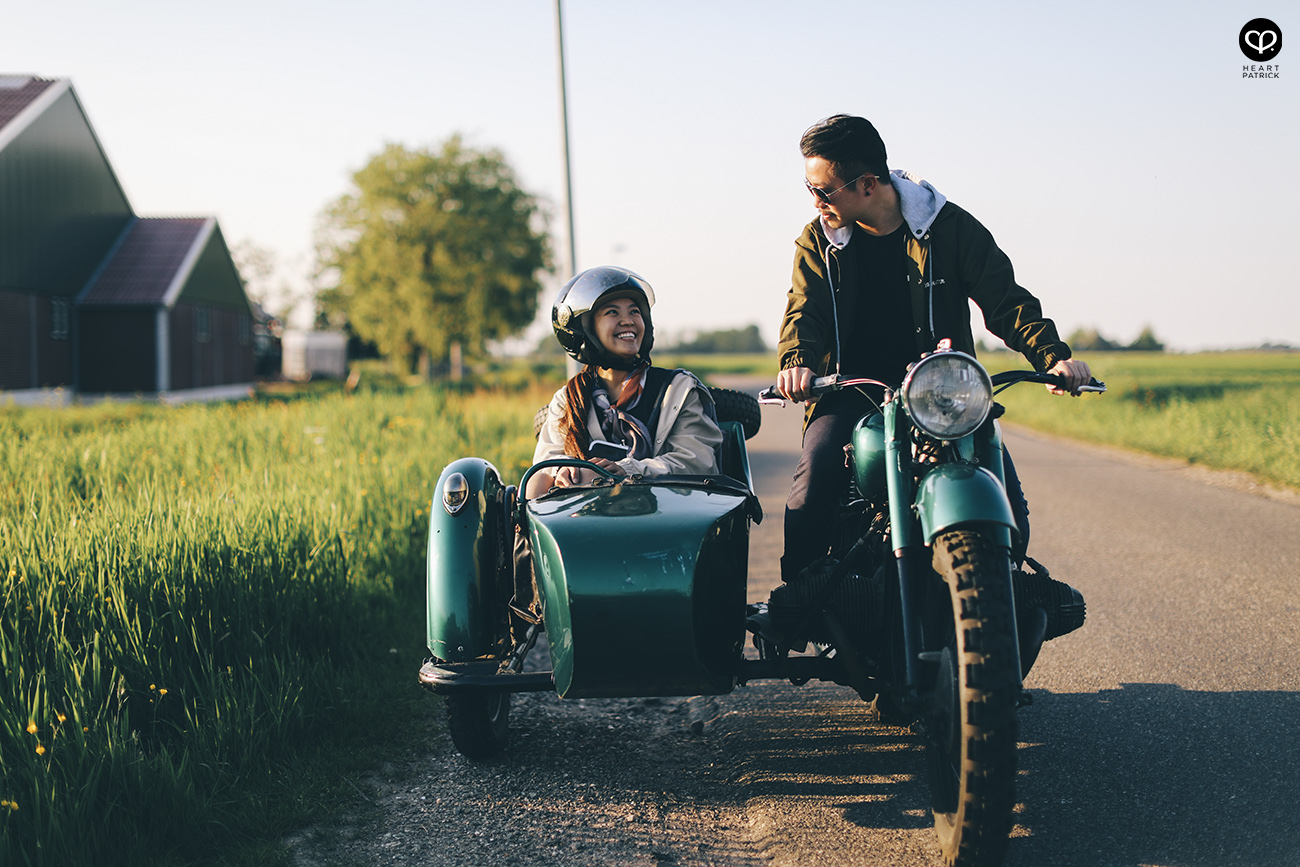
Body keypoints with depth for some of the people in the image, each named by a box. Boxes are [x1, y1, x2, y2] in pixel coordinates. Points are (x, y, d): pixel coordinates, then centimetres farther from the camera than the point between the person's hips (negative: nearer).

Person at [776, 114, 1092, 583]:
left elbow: (1006, 300, -3)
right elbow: (804, 312, -6)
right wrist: (796, 363, -30)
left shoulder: (950, 227, 1)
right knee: (815, 474, -28)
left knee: (1002, 490, -19)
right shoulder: (817, 242, 7)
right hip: (852, 394, 1)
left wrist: (1053, 356, -21)